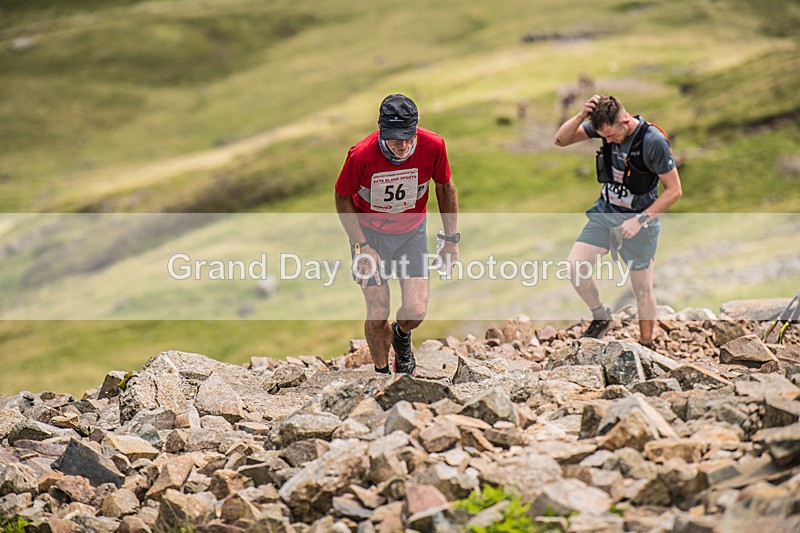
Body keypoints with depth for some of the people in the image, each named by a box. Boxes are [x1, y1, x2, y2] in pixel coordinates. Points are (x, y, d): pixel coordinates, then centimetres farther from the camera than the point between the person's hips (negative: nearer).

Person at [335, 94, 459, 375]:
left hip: (412, 232, 2)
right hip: (369, 232, -2)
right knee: (377, 316, -5)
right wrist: (362, 246, -15)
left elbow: (444, 187, -2)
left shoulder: (433, 146, -23)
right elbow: (342, 198, -10)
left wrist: (452, 239, 1)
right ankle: (382, 373, 22)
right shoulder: (361, 155, -29)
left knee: (416, 312, -10)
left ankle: (402, 335, 27)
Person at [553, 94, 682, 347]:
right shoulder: (605, 126, -8)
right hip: (605, 212, 5)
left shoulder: (654, 141, -25)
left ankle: (646, 346, 22)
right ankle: (601, 316, 14)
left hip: (639, 217, -5)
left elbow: (674, 190, -19)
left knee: (642, 288, 5)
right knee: (574, 266, -9)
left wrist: (640, 220, -21)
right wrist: (582, 116, -24)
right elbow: (561, 140, -5)